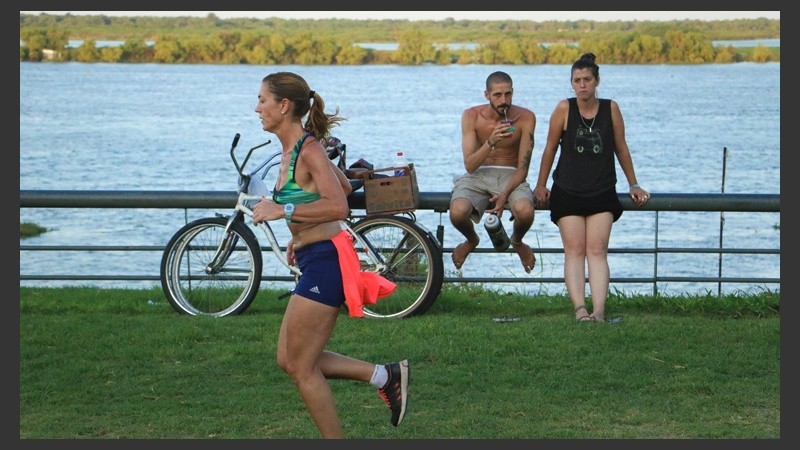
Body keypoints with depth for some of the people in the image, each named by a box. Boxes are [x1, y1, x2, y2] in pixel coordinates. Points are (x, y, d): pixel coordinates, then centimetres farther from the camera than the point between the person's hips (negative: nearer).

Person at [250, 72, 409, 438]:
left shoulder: (308, 150, -16)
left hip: (325, 261, -10)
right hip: (314, 261, 10)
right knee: (289, 360, 13)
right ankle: (386, 376, 15)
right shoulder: (292, 150, 12)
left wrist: (282, 210, -24)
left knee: (300, 366, -2)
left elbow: (338, 206, -28)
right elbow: (344, 187, 26)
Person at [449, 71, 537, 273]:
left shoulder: (525, 118, -8)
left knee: (525, 211, -35)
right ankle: (472, 240, 9)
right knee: (457, 213, -32)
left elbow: (523, 167, -7)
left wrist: (505, 194, -24)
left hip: (511, 176, 0)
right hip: (478, 175, 0)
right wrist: (490, 142, -30)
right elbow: (469, 165, -12)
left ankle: (517, 241, 6)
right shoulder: (472, 116, -7)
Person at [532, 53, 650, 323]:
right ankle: (579, 309, -14)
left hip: (602, 193, 0)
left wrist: (633, 185, 15)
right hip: (567, 192, 0)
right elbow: (550, 149, 5)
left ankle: (599, 310, -18)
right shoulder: (564, 109, -5)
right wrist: (541, 185, 9)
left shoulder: (611, 109, -1)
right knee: (575, 251, -6)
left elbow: (621, 149, 10)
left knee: (597, 251, -9)